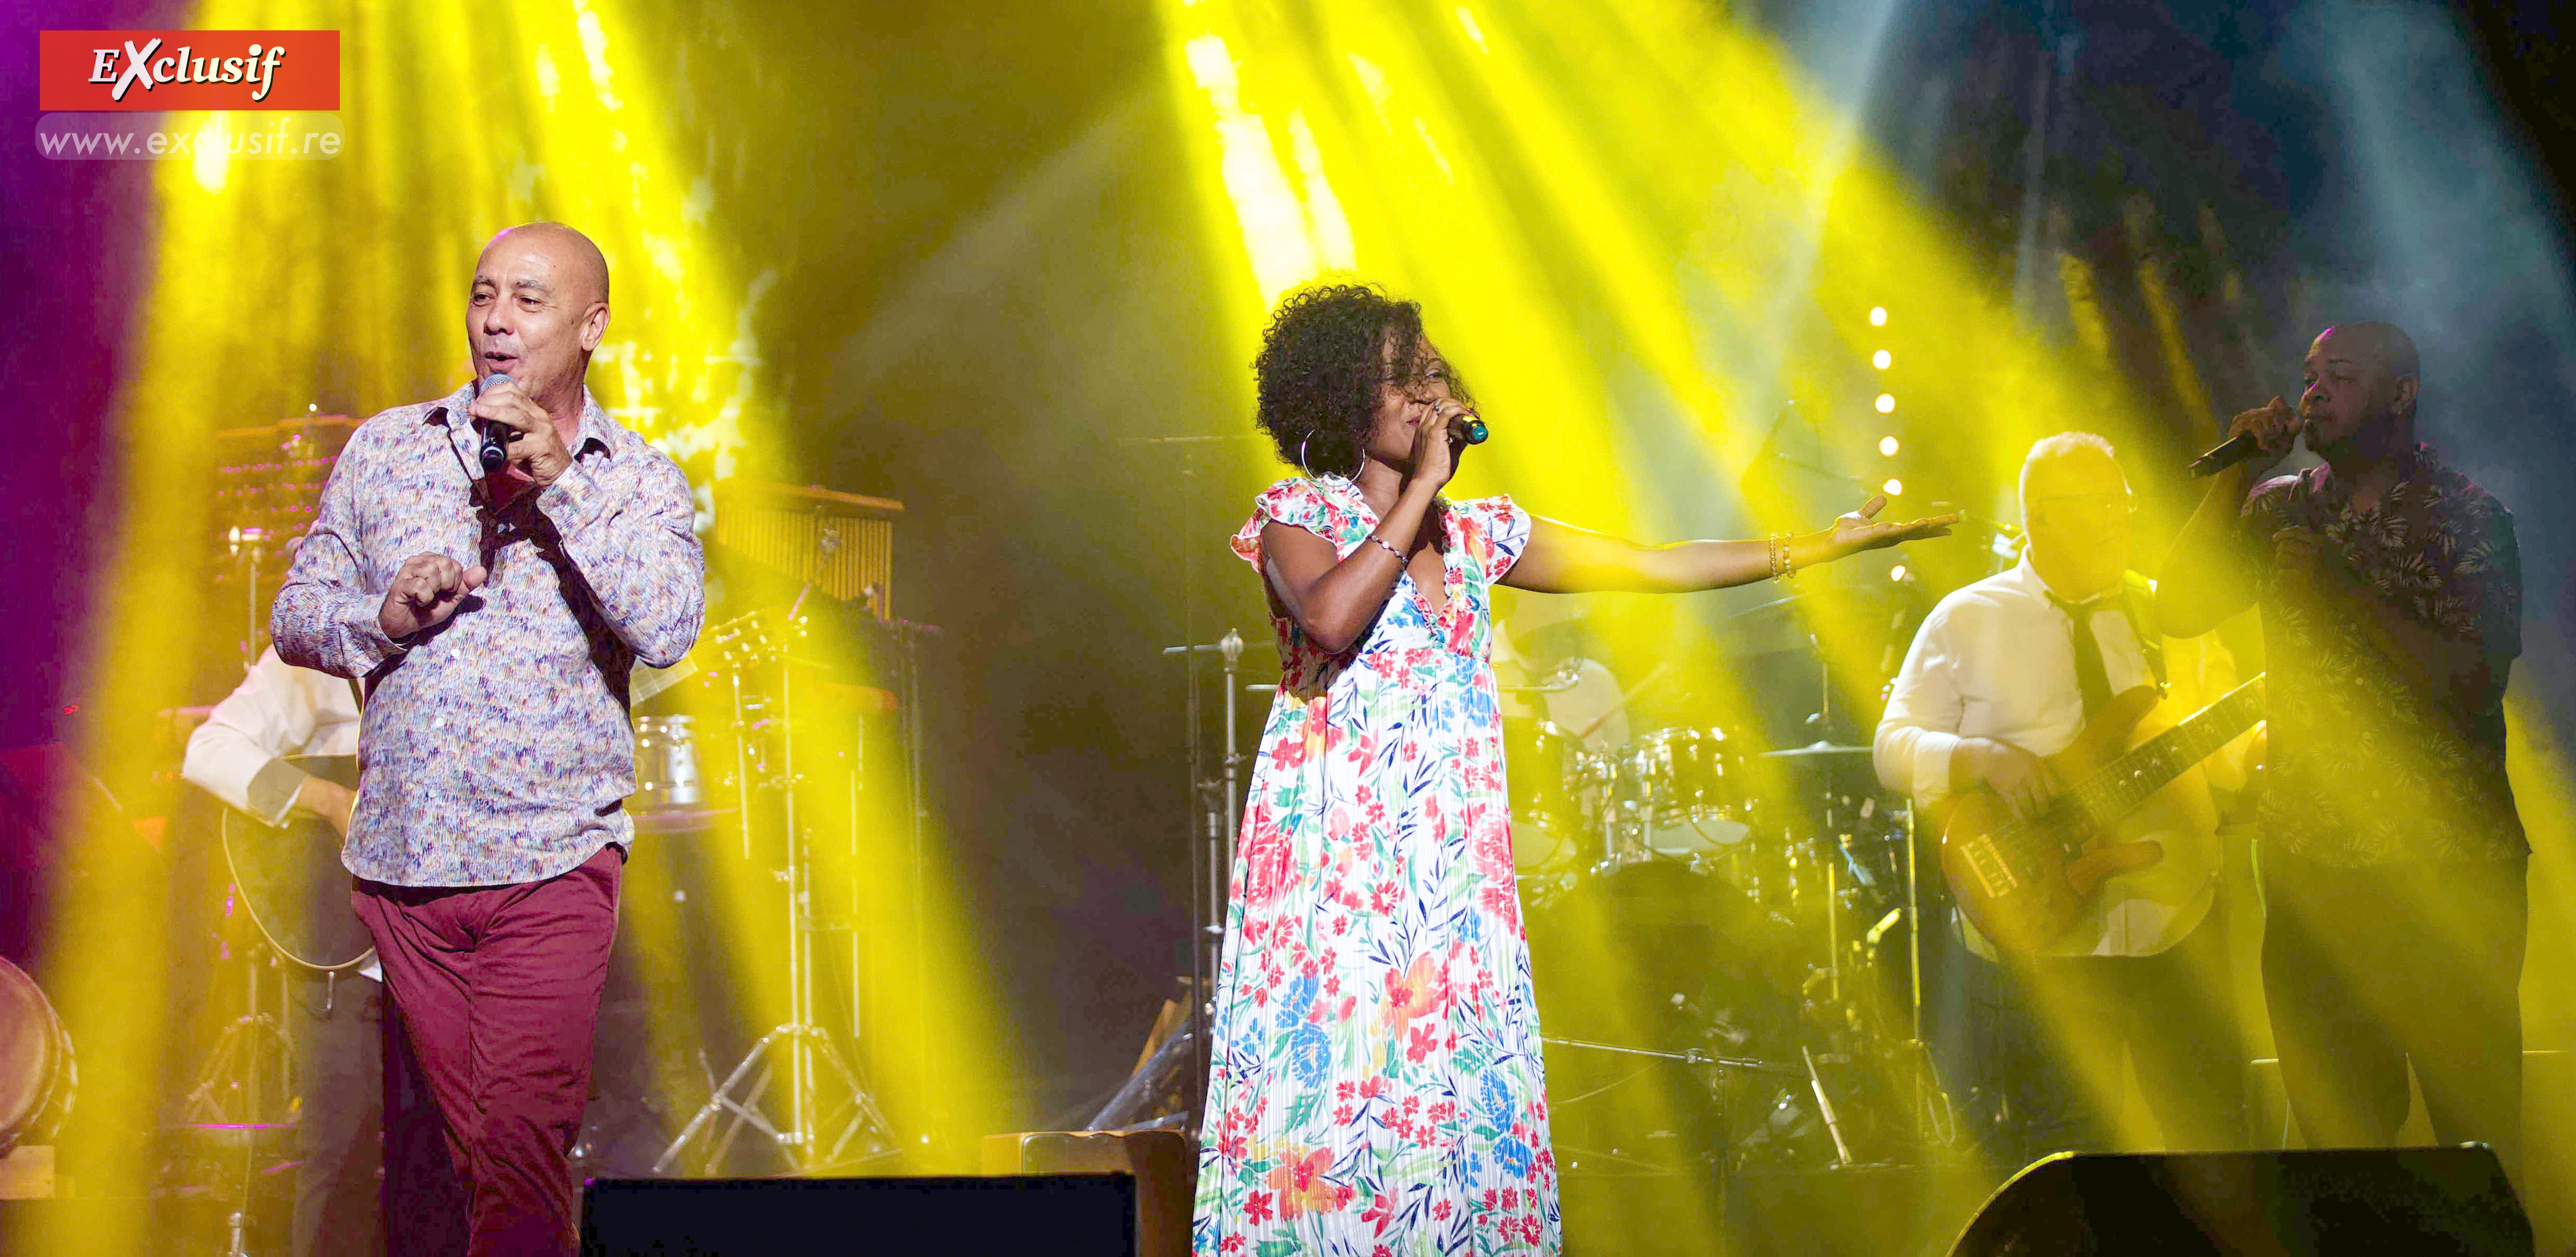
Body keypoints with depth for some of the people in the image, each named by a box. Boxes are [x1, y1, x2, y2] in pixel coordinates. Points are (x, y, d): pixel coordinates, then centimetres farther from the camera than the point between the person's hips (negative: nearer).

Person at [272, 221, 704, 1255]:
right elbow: (297, 615, 12)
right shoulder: (387, 447, 9)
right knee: (474, 1152, 9)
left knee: (522, 1156, -11)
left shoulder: (639, 481, 2)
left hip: (550, 868, -3)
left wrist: (559, 481, -19)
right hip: (400, 862, 3)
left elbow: (667, 630, -15)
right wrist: (381, 620, -10)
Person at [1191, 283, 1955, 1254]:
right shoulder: (1298, 516, 0)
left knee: (1451, 1090, -1)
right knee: (1330, 1083, -11)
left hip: (1452, 860, 5)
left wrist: (1835, 543, 18)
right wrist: (1419, 490, -13)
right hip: (1334, 849, -5)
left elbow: (1658, 565, 18)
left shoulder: (1477, 534, 15)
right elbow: (1332, 620, -21)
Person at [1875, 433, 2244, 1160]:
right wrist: (1981, 758, -19)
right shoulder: (1968, 621, 3)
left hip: (2177, 931, 4)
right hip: (2038, 943, -3)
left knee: (2214, 1141, 6)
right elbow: (1893, 747, -1)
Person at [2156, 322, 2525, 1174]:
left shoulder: (2463, 514, -3)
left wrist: (2343, 589, -17)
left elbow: (2476, 679, -14)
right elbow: (2179, 610, 2)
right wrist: (2238, 475, -4)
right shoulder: (2281, 511, 12)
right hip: (2310, 857, 5)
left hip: (2445, 863, -4)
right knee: (2336, 1129, 9)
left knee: (2474, 1124, -5)